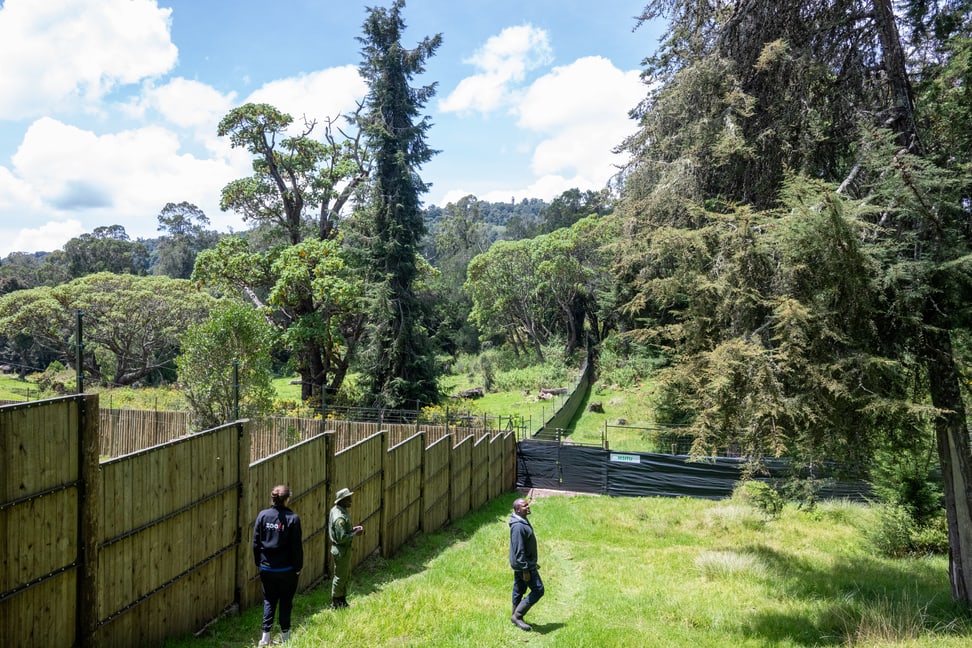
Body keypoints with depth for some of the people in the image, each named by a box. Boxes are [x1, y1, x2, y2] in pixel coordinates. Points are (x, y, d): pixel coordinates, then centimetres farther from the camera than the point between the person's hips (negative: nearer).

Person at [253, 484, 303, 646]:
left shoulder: (262, 515, -4)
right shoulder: (292, 518, -13)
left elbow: (256, 542, 1)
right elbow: (296, 546, -10)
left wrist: (259, 563, 12)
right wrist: (298, 567, -1)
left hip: (267, 568, 3)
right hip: (286, 569, -3)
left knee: (269, 601, 14)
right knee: (285, 602, 11)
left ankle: (265, 637, 11)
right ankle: (285, 636, 18)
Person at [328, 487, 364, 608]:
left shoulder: (336, 510, 4)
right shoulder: (339, 517, -28)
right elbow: (342, 538, -28)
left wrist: (353, 529, 4)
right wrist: (355, 534, -19)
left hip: (344, 549, 10)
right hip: (341, 550, -10)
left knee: (346, 575, 21)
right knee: (340, 577, 6)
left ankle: (342, 600, 34)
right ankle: (335, 603, 21)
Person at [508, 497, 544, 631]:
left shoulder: (524, 522, 8)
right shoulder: (518, 526, -26)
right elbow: (519, 551, -26)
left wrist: (533, 563, 23)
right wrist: (525, 570, -24)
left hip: (527, 563, 10)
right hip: (523, 565, -10)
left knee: (519, 591, 17)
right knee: (538, 590, -5)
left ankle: (516, 617, 28)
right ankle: (517, 615, 2)